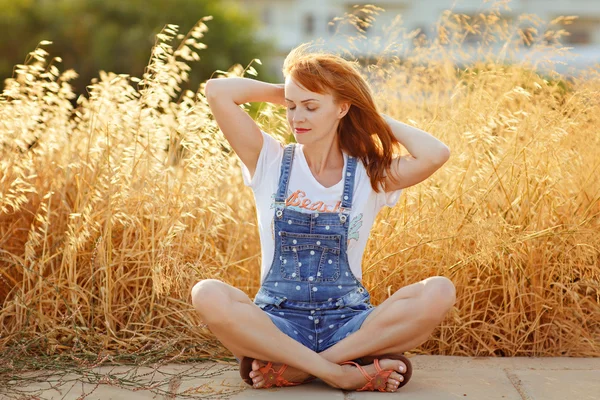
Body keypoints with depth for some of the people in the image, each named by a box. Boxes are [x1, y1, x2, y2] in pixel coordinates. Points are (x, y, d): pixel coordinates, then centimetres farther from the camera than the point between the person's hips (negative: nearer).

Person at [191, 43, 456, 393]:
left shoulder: (369, 174, 4)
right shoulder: (271, 163, 4)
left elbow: (436, 155, -15)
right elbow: (217, 91, -7)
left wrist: (376, 117, 0)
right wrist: (285, 93, 5)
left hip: (348, 323, 1)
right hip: (279, 323, -1)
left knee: (439, 292, -26)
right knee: (208, 295, -32)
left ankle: (293, 368, -22)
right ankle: (343, 373, -26)